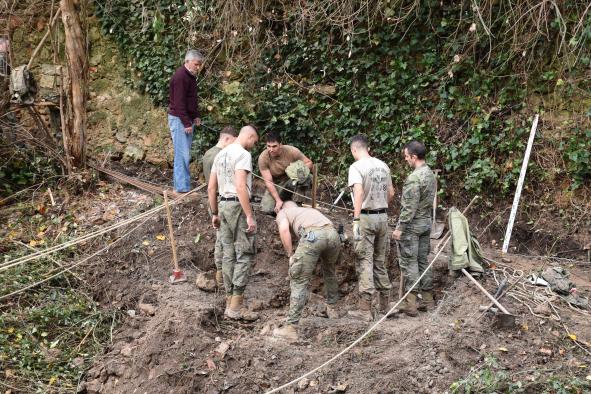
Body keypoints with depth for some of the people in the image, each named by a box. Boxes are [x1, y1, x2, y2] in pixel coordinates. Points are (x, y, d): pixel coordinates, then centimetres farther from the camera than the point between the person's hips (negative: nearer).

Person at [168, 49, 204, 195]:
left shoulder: (191, 76, 13)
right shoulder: (180, 77, -18)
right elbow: (179, 103, -21)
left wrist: (196, 116, 12)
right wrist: (187, 123, -21)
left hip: (188, 119, 10)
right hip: (179, 119, -10)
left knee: (185, 154, 11)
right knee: (182, 154, -10)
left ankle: (179, 183, 18)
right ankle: (182, 188, -7)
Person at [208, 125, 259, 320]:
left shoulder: (220, 154, 15)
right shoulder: (243, 154, -13)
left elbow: (211, 188, 15)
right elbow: (241, 186, -23)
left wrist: (214, 213, 21)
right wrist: (250, 216, -23)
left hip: (224, 204, 9)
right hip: (238, 205, -9)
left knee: (229, 254, 13)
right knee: (245, 254, -4)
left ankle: (230, 302, 18)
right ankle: (236, 306, -6)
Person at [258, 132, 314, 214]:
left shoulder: (292, 151, -24)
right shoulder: (263, 158, -24)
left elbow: (309, 163, -14)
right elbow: (268, 181, -23)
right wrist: (278, 201, -31)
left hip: (292, 180, 0)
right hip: (276, 184, 0)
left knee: (308, 178, -32)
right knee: (267, 209, -21)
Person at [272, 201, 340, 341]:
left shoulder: (283, 212, 28)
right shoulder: (310, 210, 43)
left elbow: (284, 229, 5)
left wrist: (290, 255, 10)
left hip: (312, 235, -5)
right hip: (333, 233, 5)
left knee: (299, 281, -1)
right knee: (329, 271, 34)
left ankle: (291, 328, -4)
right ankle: (332, 307, 47)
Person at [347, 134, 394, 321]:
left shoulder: (356, 167, -12)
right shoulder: (383, 165, 9)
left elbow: (359, 192, -24)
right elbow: (390, 193, 14)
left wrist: (356, 220, -25)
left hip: (365, 218, -6)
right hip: (382, 216, 6)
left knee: (365, 262, -3)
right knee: (380, 262, 16)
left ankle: (365, 309, -3)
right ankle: (384, 303, 23)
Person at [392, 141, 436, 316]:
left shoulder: (414, 178, -21)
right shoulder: (430, 174, 8)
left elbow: (409, 207, -22)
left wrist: (400, 228, -17)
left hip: (412, 225, -9)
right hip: (426, 223, 9)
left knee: (409, 263, -4)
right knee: (423, 261, 14)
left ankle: (410, 303, -4)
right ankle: (428, 298, 18)